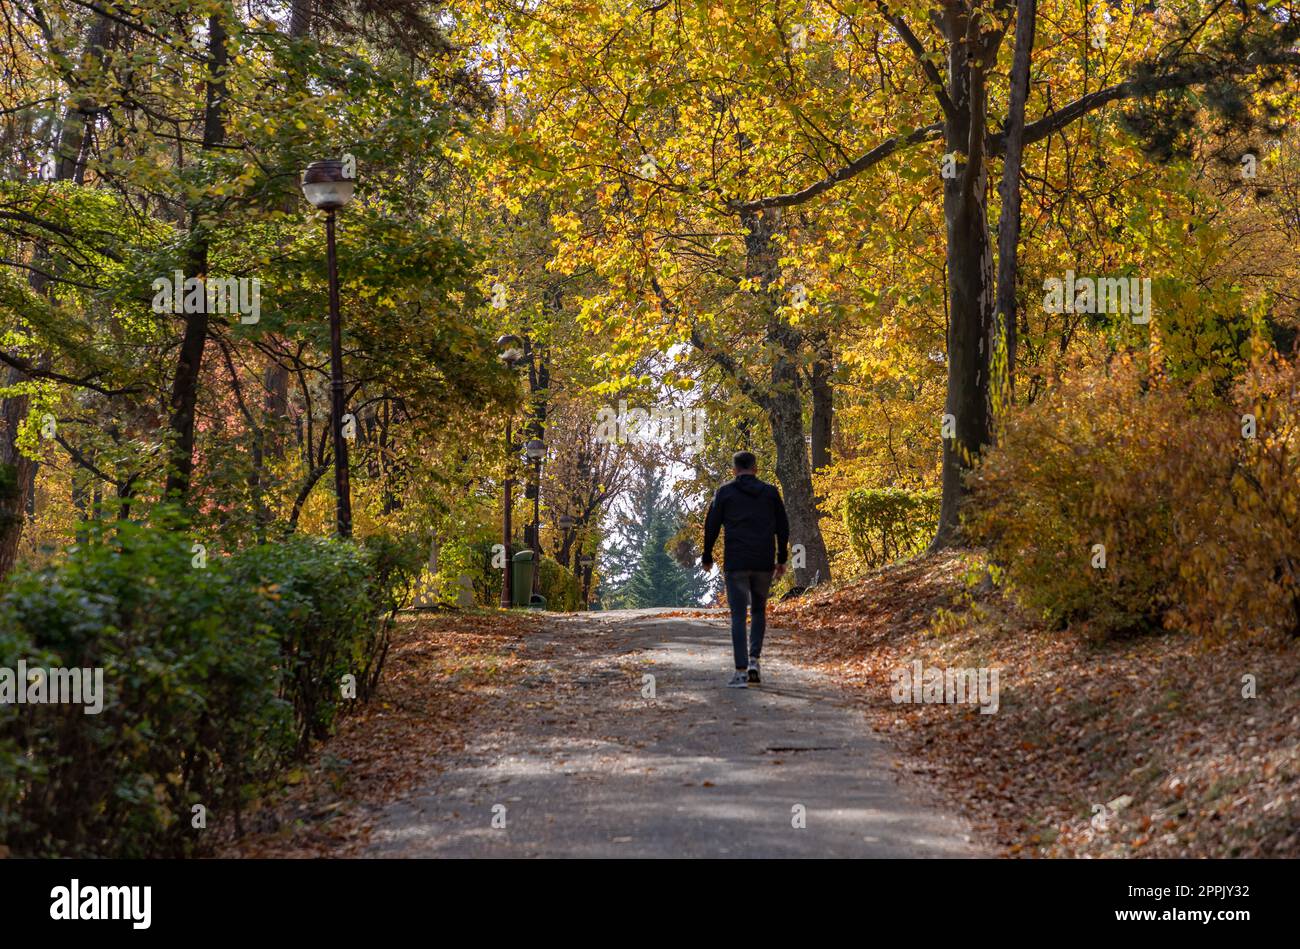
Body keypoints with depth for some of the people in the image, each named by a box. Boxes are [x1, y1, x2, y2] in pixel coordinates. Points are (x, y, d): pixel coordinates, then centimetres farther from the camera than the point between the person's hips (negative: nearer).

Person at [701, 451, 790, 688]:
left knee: (738, 616, 0)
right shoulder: (770, 492, 7)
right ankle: (754, 661, 8)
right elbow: (783, 528, 7)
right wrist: (782, 560, 15)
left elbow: (711, 526, 1)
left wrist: (707, 557, 14)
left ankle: (741, 672, -7)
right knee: (759, 611, 20)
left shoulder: (725, 492, 2)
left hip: (735, 564, -2)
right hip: (764, 563, 2)